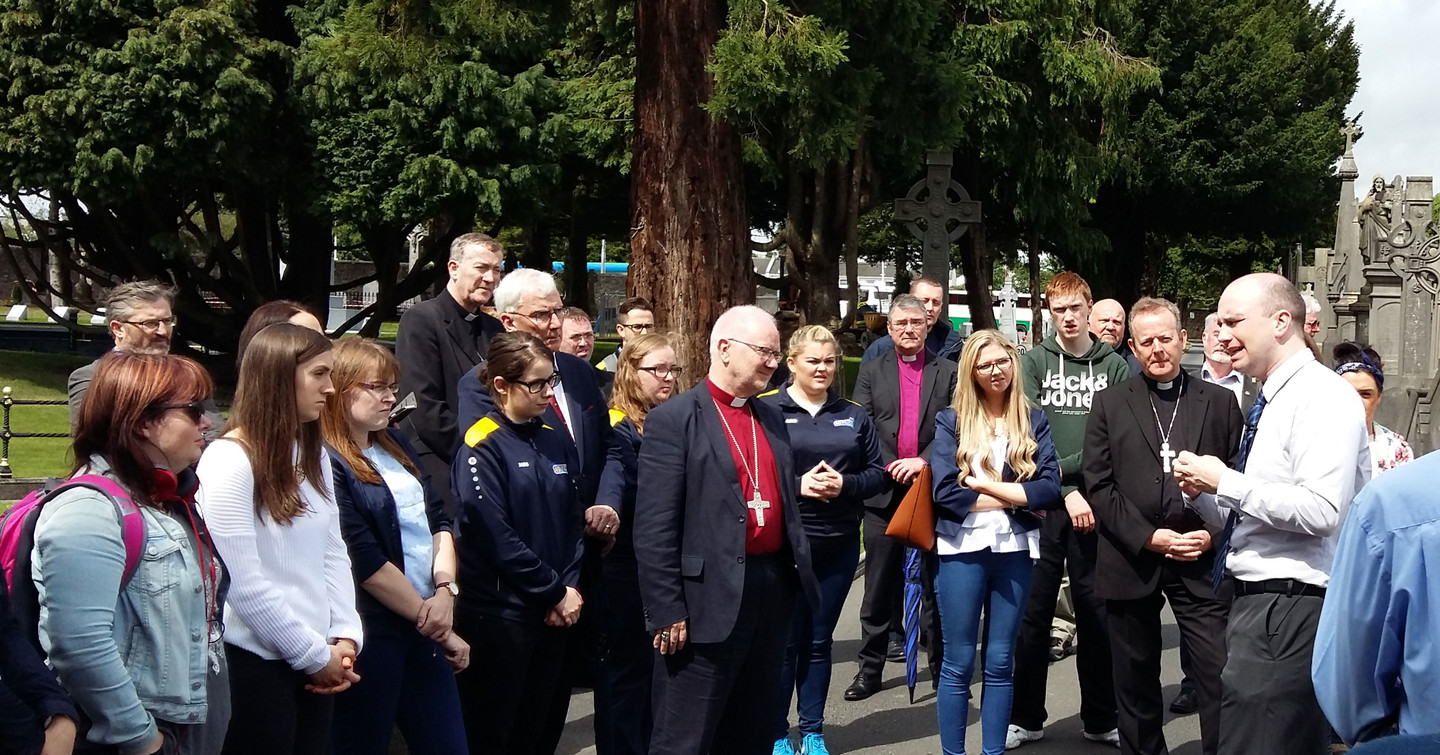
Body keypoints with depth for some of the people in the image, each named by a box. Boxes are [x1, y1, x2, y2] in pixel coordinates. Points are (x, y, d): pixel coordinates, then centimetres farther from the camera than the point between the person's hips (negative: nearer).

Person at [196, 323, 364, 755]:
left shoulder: (313, 455, 11)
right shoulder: (229, 461, -15)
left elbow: (334, 554, 10)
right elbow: (245, 585, -18)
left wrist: (344, 637, -2)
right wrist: (316, 655, -11)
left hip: (318, 663, 7)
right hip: (256, 664, -7)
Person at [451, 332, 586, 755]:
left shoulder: (556, 441, 10)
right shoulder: (483, 446, -10)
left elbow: (574, 520, 10)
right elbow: (495, 537, -16)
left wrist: (571, 586, -5)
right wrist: (555, 592, -11)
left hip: (557, 611, 6)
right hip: (500, 614, -6)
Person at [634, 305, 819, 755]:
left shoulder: (772, 419, 14)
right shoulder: (674, 420, -9)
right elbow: (654, 529, -12)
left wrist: (801, 574, 13)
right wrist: (666, 611, -15)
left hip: (773, 589, 7)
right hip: (710, 599, -7)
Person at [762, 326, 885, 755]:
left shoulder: (854, 415, 10)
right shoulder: (766, 410, -3)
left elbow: (877, 474, 9)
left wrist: (843, 483, -10)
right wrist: (797, 485, -18)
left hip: (838, 545, 4)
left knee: (819, 642, 11)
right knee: (783, 641, 2)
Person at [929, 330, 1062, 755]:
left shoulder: (1033, 421, 7)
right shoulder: (950, 421, 2)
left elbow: (1050, 488, -5)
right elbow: (945, 492, -10)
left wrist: (989, 486, -11)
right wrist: (1017, 497, -8)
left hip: (1015, 549, 2)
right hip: (963, 548, -2)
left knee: (1001, 662, 10)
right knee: (958, 662, 3)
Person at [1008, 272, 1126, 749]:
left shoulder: (1114, 366, 7)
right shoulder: (1034, 363, 5)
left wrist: (1072, 472, -12)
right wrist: (1065, 491, -13)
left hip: (1093, 505, 1)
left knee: (1096, 615, 7)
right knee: (1033, 613, 4)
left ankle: (1100, 719, 19)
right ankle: (1026, 718, 15)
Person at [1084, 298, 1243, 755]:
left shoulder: (1220, 402, 8)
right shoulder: (1110, 405, 6)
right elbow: (1099, 486, -1)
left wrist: (1215, 535, -9)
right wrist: (1148, 537, -10)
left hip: (1203, 561, 0)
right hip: (1131, 560, 1)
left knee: (1219, 677, -6)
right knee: (1136, 682, 10)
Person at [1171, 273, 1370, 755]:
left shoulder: (1323, 397, -11)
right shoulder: (1269, 403, 18)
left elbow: (1321, 511, -23)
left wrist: (1225, 482, -16)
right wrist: (1202, 492, 3)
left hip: (1289, 609, -10)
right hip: (1258, 604, 10)